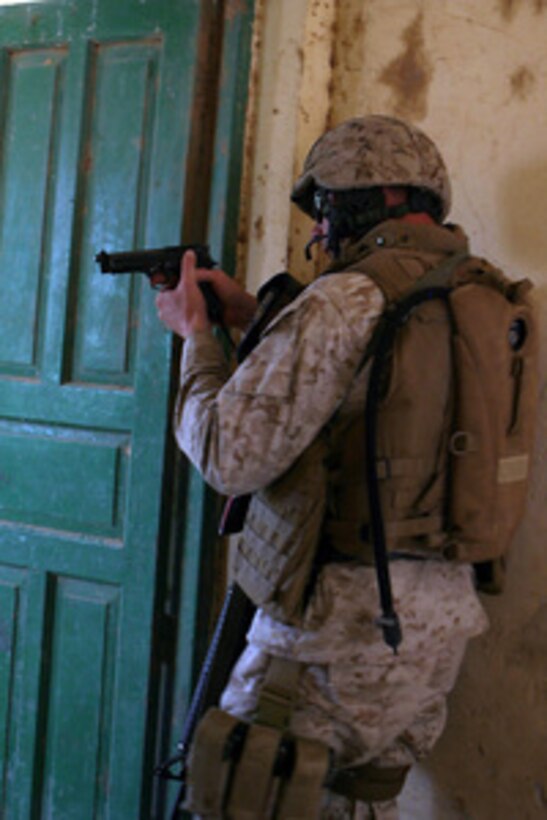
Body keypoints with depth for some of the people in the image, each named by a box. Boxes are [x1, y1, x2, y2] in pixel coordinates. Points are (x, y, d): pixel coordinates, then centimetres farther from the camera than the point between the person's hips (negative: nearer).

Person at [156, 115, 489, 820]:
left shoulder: (349, 299, -17)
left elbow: (232, 456, -17)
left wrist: (196, 332, -1)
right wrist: (254, 318, 18)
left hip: (344, 624, -8)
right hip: (442, 625, 8)